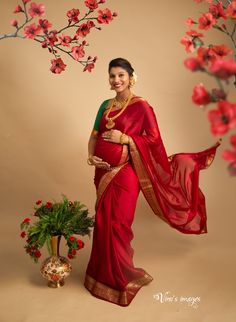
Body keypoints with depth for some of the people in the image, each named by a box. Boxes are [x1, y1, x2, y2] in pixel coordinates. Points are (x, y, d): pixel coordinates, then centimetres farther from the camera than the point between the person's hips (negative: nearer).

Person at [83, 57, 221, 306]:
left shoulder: (141, 106, -8)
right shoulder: (105, 105, 11)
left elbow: (154, 139, -10)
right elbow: (94, 135, 12)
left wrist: (124, 139, -18)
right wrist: (91, 155, -6)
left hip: (124, 173, -6)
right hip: (103, 172, 6)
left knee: (117, 224, -1)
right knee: (103, 222, 14)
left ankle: (120, 276, 18)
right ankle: (104, 272, 32)